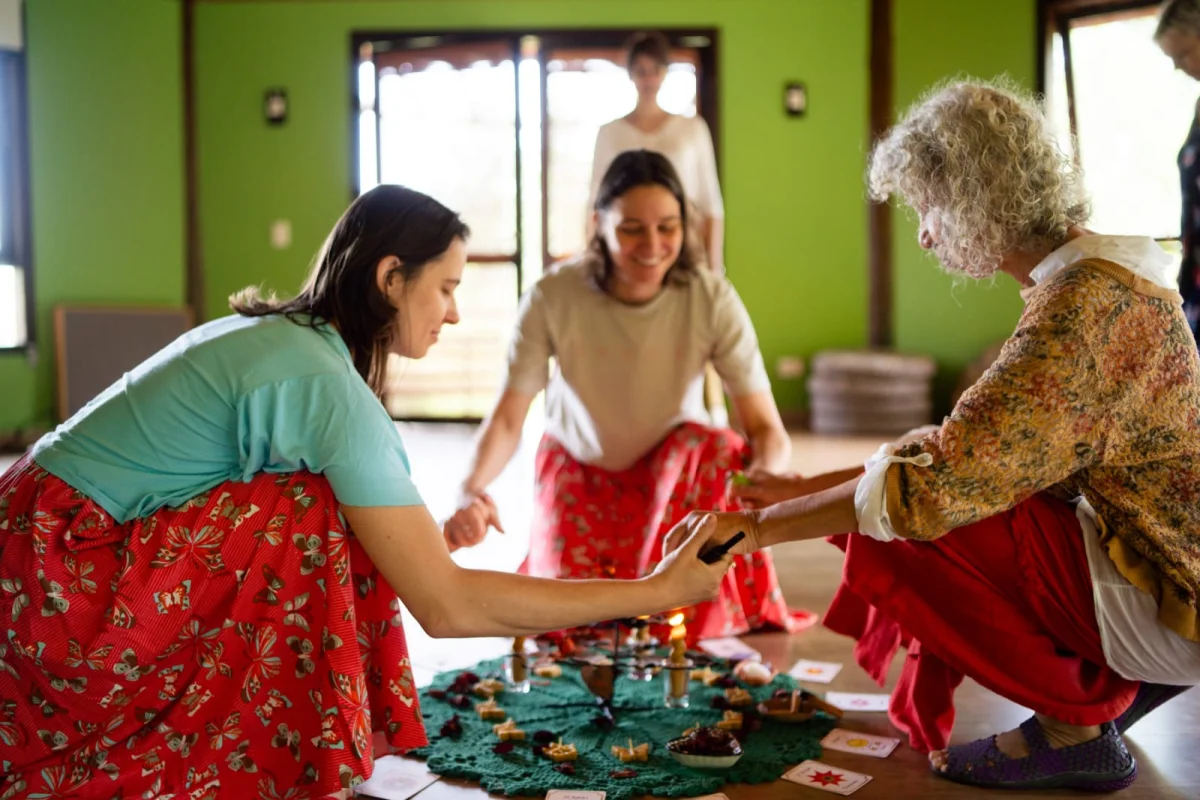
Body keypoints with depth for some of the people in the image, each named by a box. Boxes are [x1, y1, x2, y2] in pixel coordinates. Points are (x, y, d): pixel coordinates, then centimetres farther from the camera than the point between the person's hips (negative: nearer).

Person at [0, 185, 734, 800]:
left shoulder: (270, 334, 8)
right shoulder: (330, 386, -20)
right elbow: (447, 606, -22)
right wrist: (655, 592, -18)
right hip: (62, 580, -9)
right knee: (319, 525, -15)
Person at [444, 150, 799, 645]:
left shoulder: (712, 300, -22)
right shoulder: (553, 298, -24)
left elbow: (767, 428, -24)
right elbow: (507, 420, -24)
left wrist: (764, 477, -48)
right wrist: (471, 492, -46)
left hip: (677, 469, 1)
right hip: (578, 470, 0)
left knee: (721, 452, -33)